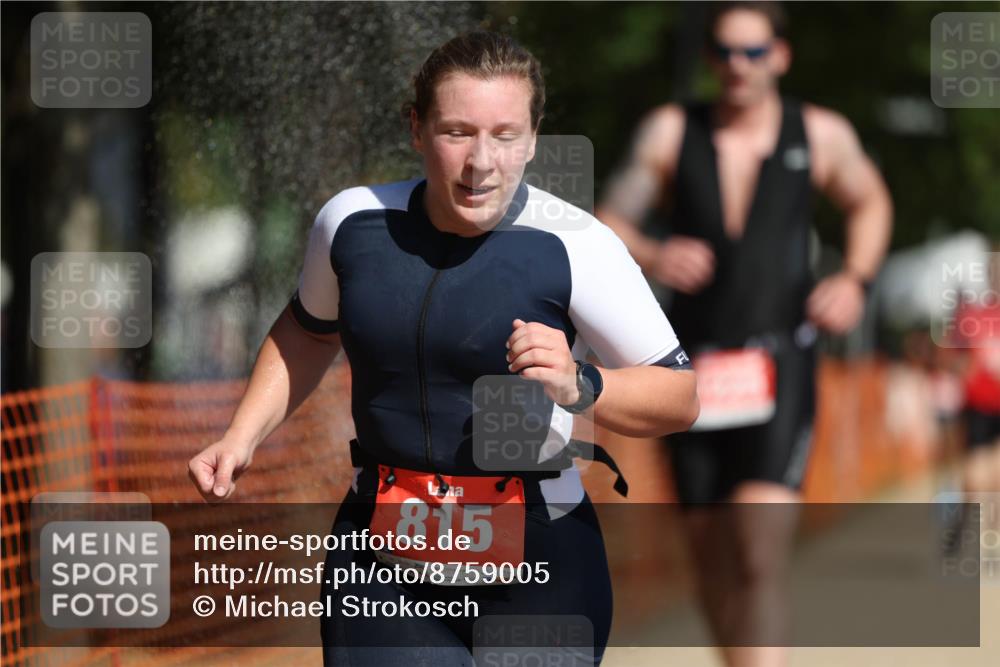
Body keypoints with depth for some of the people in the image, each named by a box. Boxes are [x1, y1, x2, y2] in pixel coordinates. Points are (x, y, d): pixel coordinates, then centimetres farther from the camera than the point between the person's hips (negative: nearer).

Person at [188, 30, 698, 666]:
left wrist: (579, 386, -24)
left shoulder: (572, 245, -12)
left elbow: (680, 398, -6)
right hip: (382, 565, 3)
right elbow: (309, 331, 23)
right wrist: (243, 436, 12)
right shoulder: (352, 221, 1)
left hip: (536, 568, -3)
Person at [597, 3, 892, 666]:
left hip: (780, 368, -2)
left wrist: (855, 280, 6)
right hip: (696, 368, 2)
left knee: (759, 555, -19)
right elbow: (610, 225, 7)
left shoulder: (821, 135, 3)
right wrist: (652, 257, -15)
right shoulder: (671, 132, 3)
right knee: (712, 554, 9)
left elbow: (869, 201, 23)